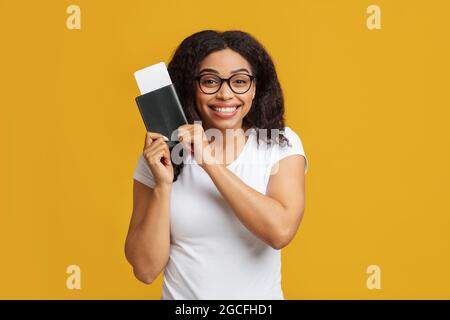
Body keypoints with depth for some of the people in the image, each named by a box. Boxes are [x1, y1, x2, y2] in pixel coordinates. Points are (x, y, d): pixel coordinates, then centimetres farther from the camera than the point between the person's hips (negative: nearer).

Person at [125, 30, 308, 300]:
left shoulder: (281, 144, -9)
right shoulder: (162, 155, -9)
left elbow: (281, 231, -25)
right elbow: (145, 269, -12)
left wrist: (210, 163, -26)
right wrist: (163, 184, -23)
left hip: (259, 301, 0)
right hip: (182, 295, 0)